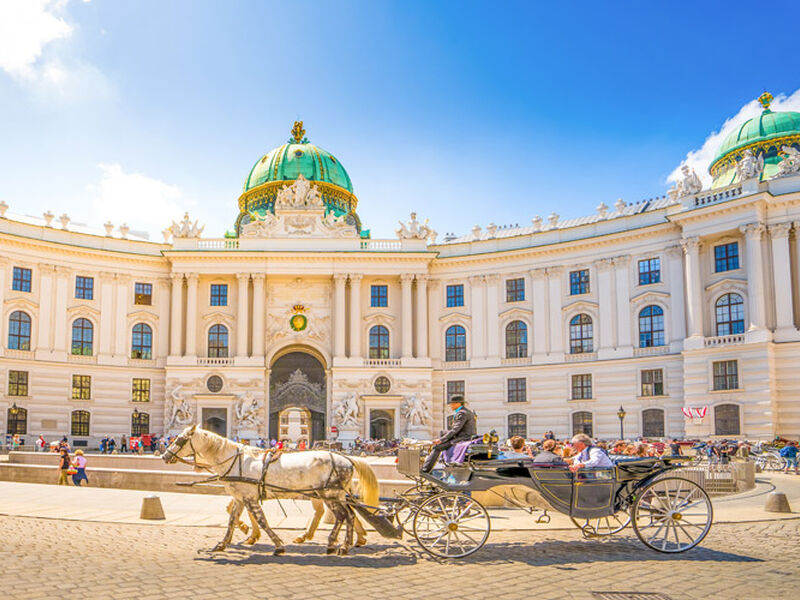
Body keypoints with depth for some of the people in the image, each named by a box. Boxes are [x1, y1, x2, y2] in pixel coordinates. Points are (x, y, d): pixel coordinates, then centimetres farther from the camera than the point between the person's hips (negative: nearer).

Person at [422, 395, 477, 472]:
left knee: (437, 446, -10)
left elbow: (455, 429, -20)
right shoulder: (469, 412, 17)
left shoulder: (461, 413, -14)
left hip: (462, 439, -11)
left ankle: (425, 469, -11)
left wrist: (441, 439, -18)